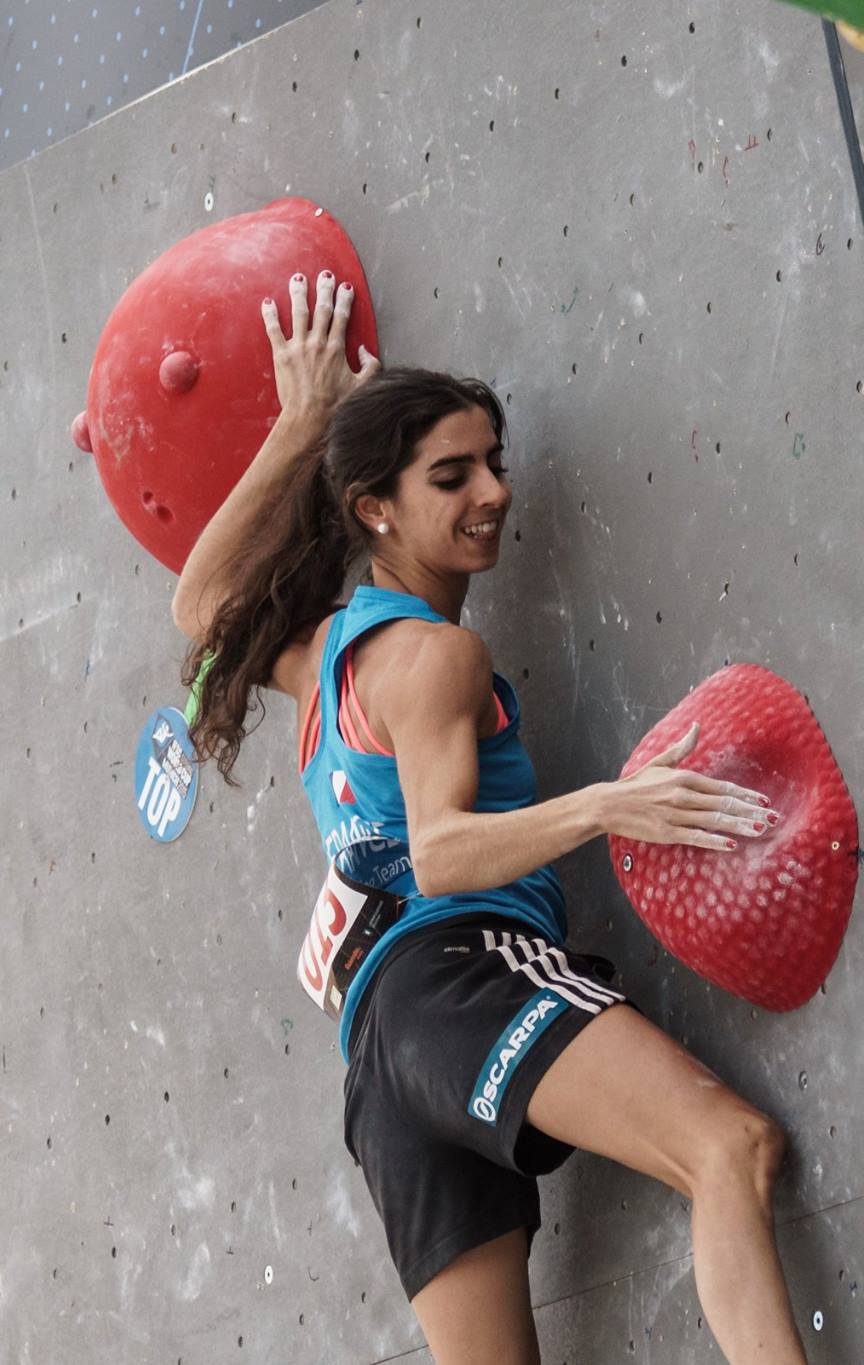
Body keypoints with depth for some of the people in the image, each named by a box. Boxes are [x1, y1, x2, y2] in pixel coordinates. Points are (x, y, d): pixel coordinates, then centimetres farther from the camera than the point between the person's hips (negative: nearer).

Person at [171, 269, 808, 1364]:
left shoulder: (312, 650, 25)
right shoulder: (435, 655, 1)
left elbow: (203, 605, 44)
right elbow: (440, 853, -12)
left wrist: (300, 427, 43)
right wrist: (599, 807, -26)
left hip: (376, 1046, 9)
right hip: (459, 969, -9)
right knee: (733, 1145, -30)